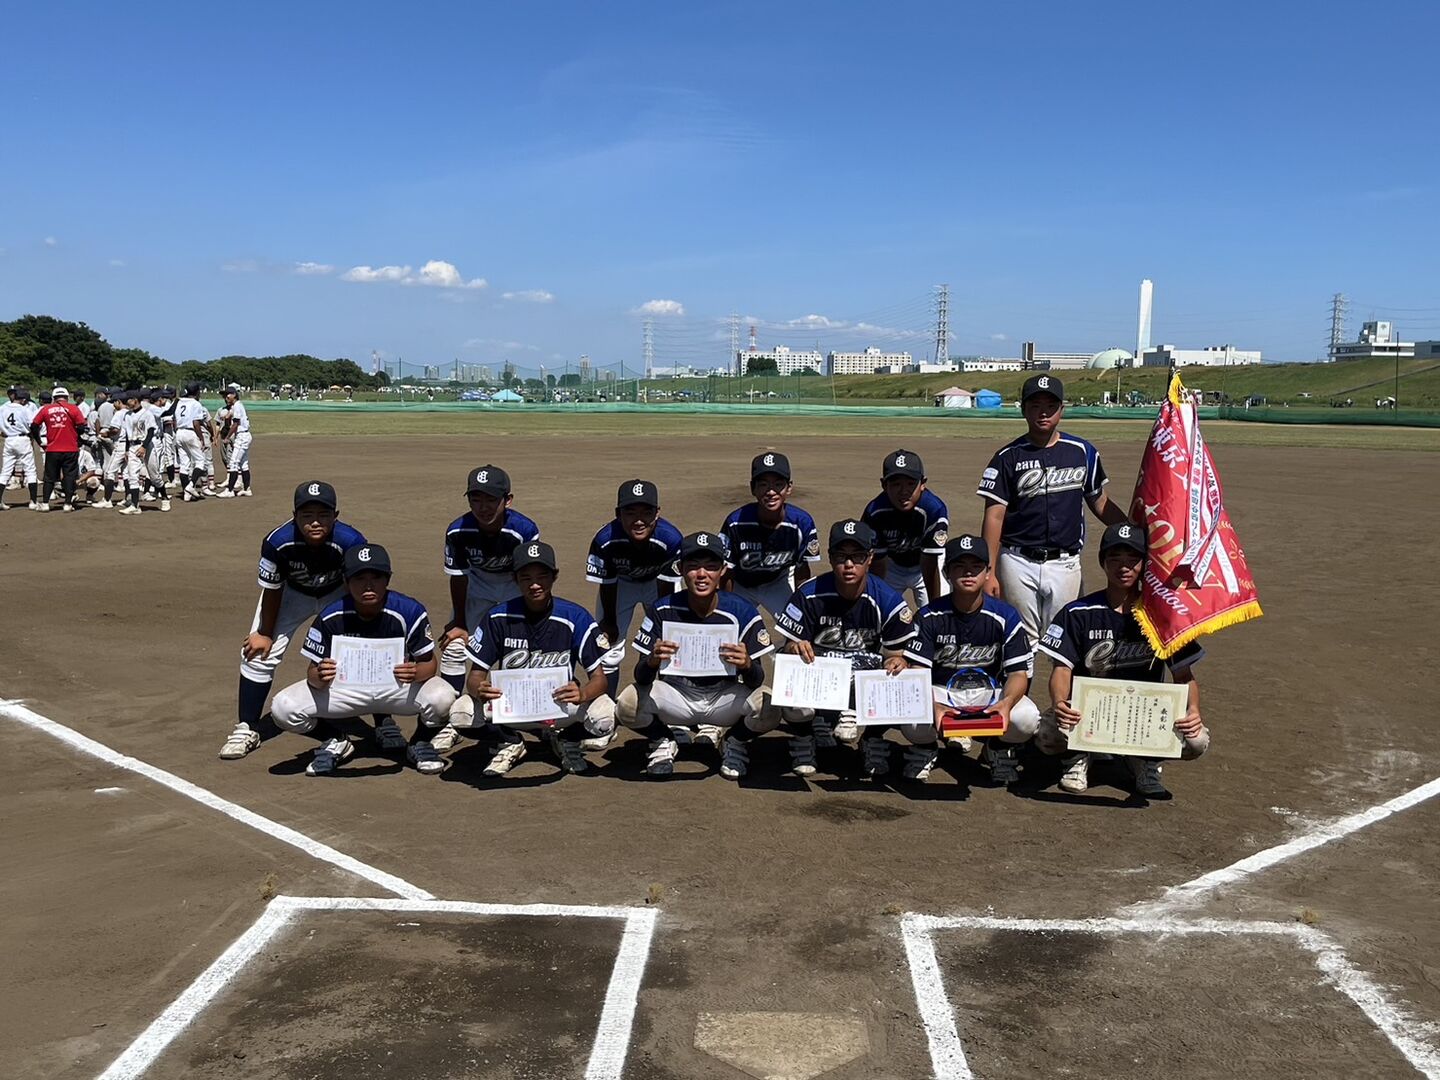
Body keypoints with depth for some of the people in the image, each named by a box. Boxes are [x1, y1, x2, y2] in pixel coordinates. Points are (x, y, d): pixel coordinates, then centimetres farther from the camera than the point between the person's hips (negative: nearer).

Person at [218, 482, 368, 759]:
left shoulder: (351, 542, -37)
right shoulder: (277, 543, -35)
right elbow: (272, 590, -17)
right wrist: (265, 633, -5)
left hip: (338, 593, 0)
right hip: (292, 592, 1)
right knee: (258, 652, -6)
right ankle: (247, 728, 10)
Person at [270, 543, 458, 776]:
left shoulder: (409, 611, -21)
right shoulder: (331, 617, -17)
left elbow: (429, 662, -15)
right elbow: (313, 673, -12)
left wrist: (416, 672, -39)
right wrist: (319, 677, -38)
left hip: (398, 685, -1)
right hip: (345, 688, 2)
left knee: (442, 697, -33)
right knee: (283, 708, -19)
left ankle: (420, 742, 4)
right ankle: (338, 741, 12)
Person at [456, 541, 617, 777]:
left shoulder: (575, 617, -11)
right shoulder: (498, 617, -8)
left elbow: (598, 677, -13)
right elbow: (475, 675, -7)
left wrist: (583, 694, -37)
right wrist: (479, 689, -33)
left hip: (560, 704, -1)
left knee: (604, 717, -31)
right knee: (461, 715, -27)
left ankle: (566, 740, 7)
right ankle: (510, 743, 7)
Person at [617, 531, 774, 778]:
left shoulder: (741, 611, -13)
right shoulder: (662, 610, -11)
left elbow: (756, 681, -14)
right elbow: (641, 678, -13)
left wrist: (748, 665, -38)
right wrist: (652, 662, -37)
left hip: (724, 698, 0)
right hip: (676, 695, 0)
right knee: (628, 704, -28)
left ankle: (735, 742, 7)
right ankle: (664, 742, 7)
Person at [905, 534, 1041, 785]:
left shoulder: (1006, 616, -7)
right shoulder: (930, 616, -8)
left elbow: (1019, 673, -11)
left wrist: (1006, 703, -36)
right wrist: (935, 707, -37)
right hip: (939, 694, 0)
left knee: (1027, 718, -31)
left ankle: (999, 748, 7)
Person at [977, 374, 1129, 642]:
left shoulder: (1082, 452, 7)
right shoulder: (1008, 457, 0)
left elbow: (1100, 503, 14)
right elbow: (994, 516, -3)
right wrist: (989, 572, -8)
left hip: (1065, 564, 2)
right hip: (1018, 563, -1)